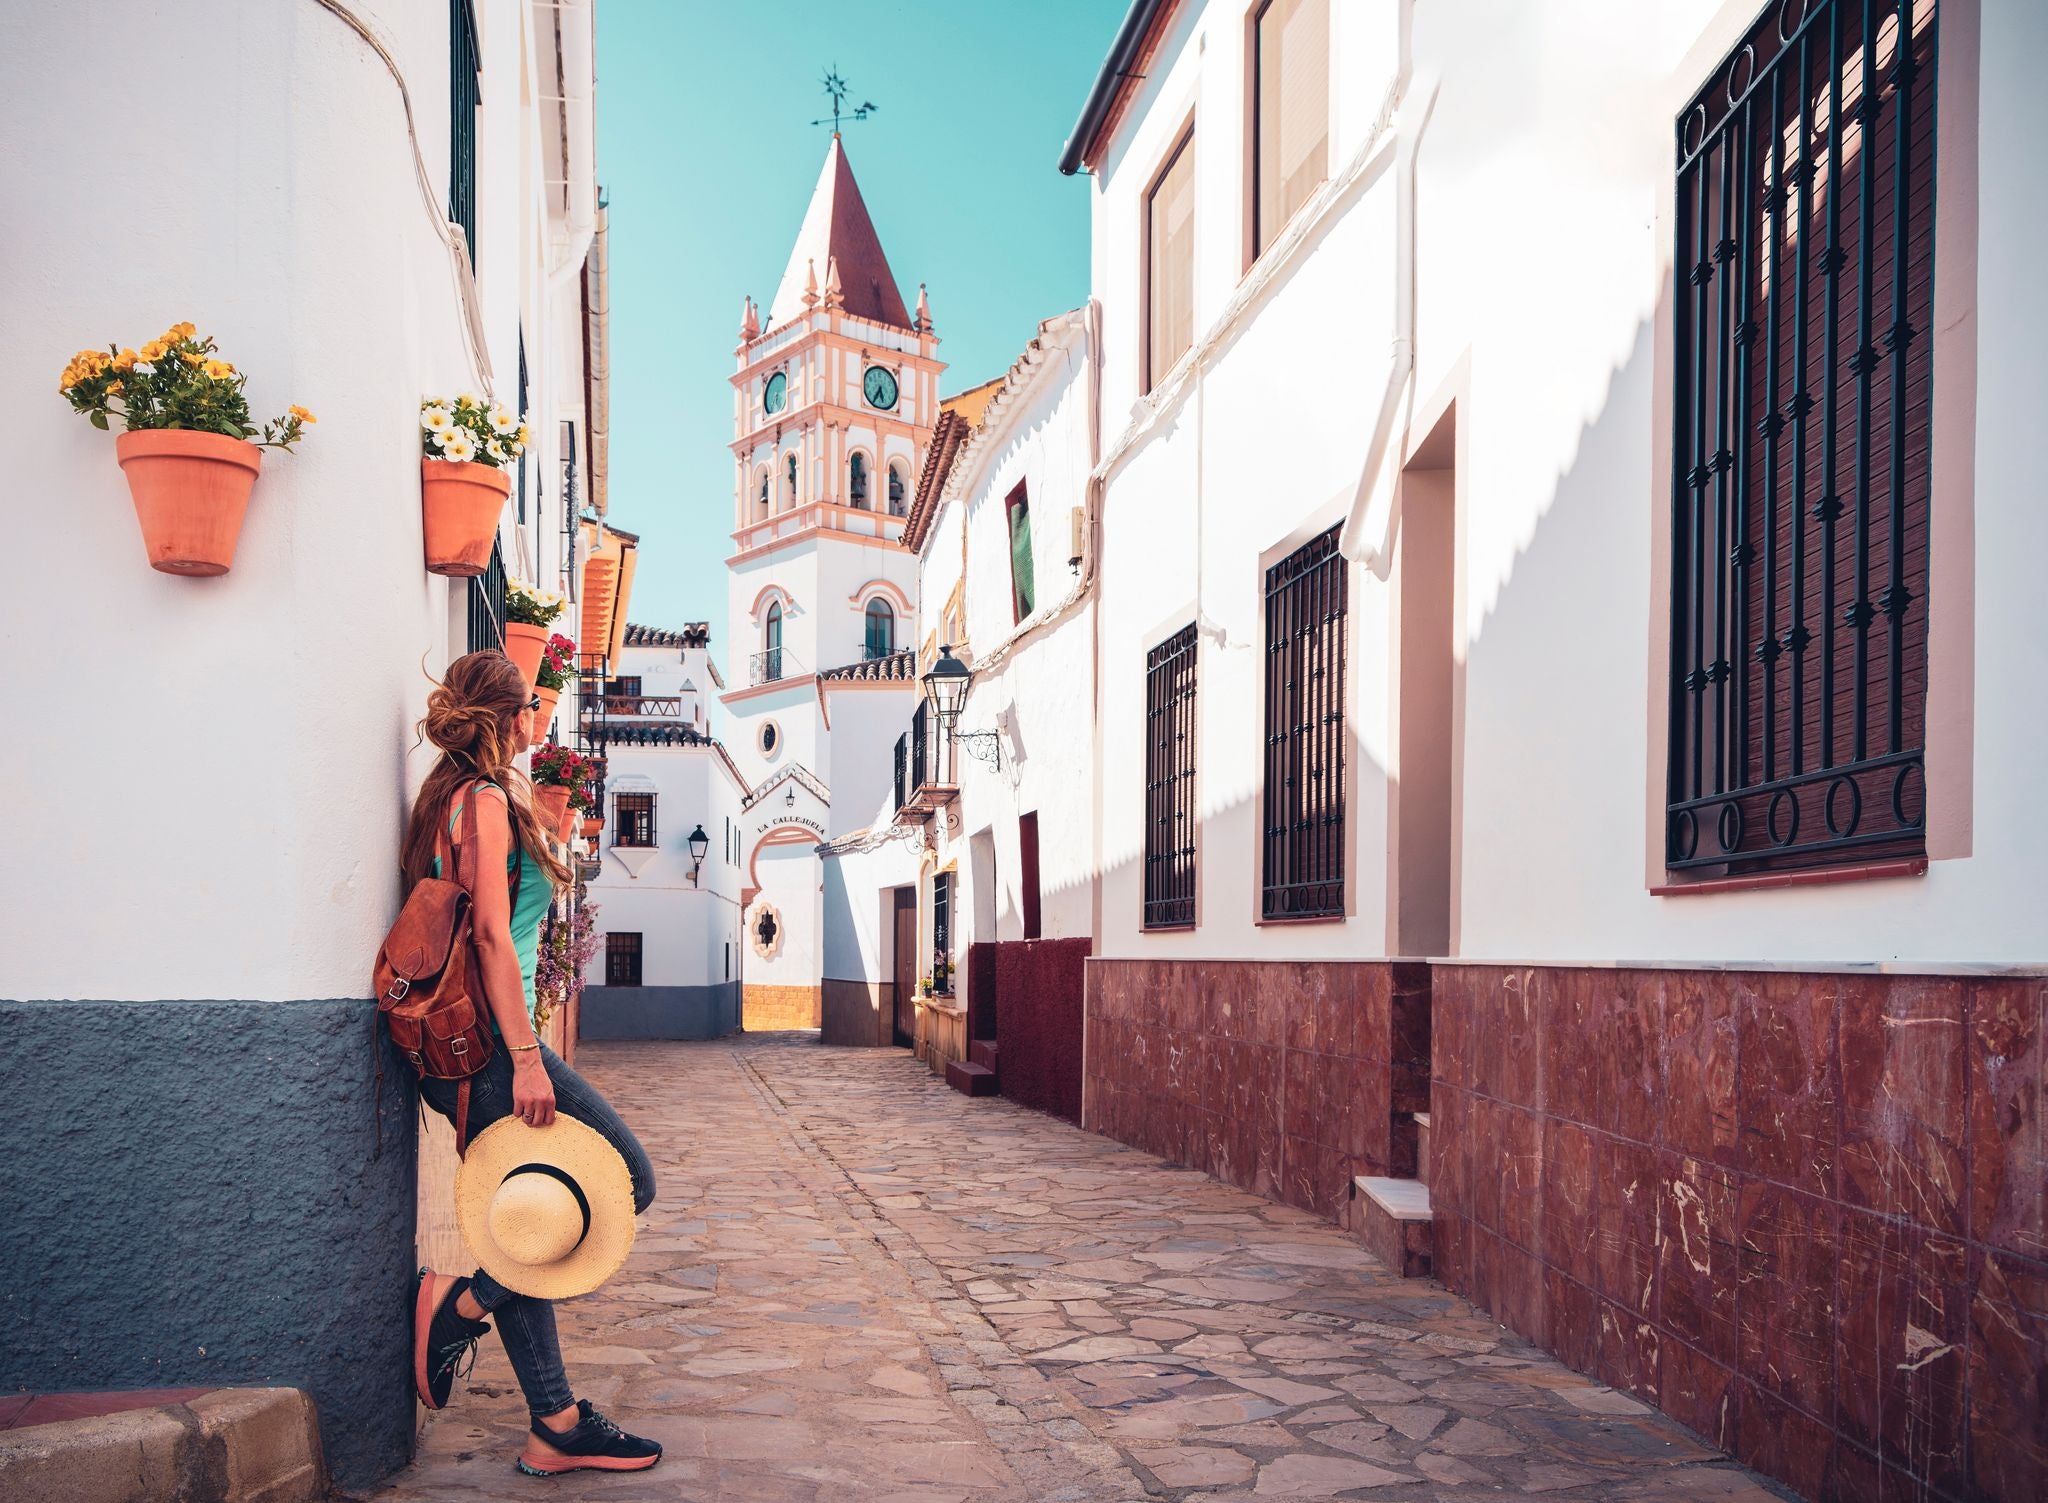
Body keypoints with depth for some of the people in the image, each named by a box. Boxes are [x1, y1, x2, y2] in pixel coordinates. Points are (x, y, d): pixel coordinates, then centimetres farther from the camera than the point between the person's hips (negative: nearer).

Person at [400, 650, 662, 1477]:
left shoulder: (448, 798, 17)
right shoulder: (488, 800, -11)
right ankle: (461, 1303, -1)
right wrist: (527, 1059, -21)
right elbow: (492, 933, -19)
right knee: (627, 1179, -2)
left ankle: (557, 1425, 17)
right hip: (489, 1041, -10)